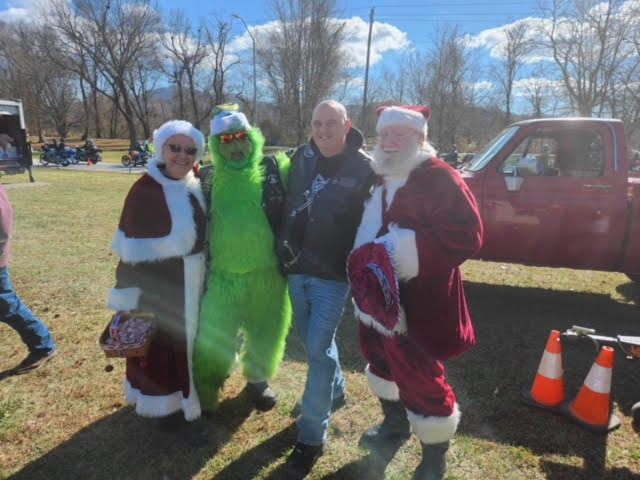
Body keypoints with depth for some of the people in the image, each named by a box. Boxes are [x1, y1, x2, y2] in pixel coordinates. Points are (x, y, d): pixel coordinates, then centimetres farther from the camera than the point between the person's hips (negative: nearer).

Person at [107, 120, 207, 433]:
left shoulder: (197, 187, 2)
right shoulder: (145, 190, -17)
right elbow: (132, 250, -16)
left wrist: (207, 277, 14)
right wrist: (130, 298, -15)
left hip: (194, 284, 7)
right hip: (159, 288, -6)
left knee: (190, 342, 22)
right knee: (161, 349, 9)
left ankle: (189, 396, 44)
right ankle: (166, 405, 31)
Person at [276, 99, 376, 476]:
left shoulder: (364, 168, -10)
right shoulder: (302, 157, 4)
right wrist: (284, 249, 11)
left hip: (332, 275, -5)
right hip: (296, 269, 6)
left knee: (318, 350, -2)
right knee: (315, 342, 20)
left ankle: (312, 436, 13)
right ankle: (335, 392, 45)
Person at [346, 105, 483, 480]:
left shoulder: (440, 178, -15)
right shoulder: (380, 179, 11)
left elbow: (467, 236, -23)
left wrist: (413, 251, -28)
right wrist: (362, 267, 7)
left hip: (417, 301, -8)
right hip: (379, 293, 9)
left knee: (421, 375, 3)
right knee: (383, 360, 23)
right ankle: (394, 426, 50)